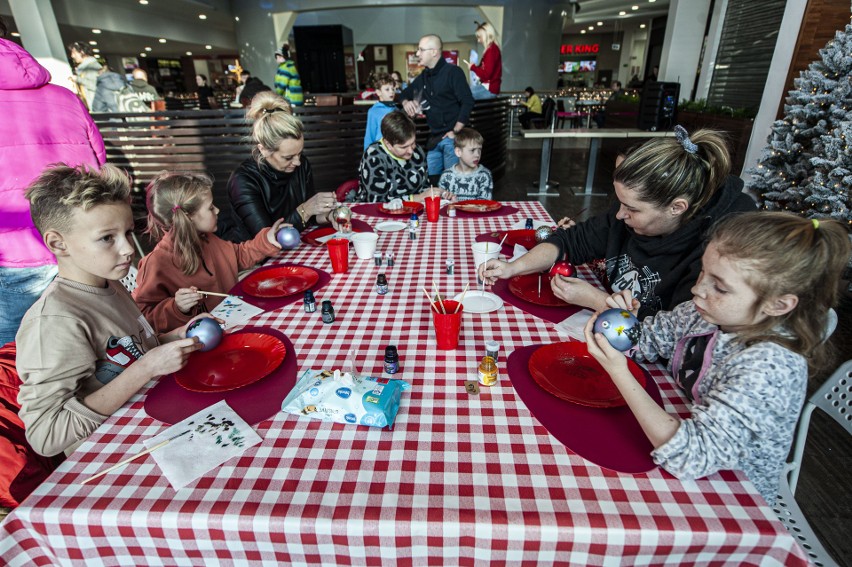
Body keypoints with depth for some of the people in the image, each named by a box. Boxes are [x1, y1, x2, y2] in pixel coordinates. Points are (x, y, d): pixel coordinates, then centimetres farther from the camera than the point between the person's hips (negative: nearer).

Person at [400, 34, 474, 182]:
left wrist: (456, 132, -17)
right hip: (434, 138, 7)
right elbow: (405, 93, 28)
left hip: (451, 137, -7)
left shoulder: (453, 72, -7)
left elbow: (467, 102, -14)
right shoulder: (424, 76, 15)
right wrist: (405, 102, 4)